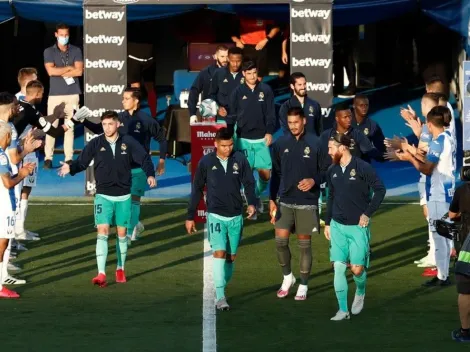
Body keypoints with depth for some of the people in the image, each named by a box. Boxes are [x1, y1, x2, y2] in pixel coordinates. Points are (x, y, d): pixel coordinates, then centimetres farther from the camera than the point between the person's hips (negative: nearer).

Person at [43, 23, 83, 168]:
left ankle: (69, 158, 4)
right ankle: (48, 157, 0)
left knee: (70, 126, 1)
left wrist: (60, 72, -6)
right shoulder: (49, 51, 4)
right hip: (55, 94, -1)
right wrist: (69, 68, -5)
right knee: (51, 126, -4)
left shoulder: (76, 51, 7)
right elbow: (51, 71, -10)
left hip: (73, 93, 1)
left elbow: (79, 71, -5)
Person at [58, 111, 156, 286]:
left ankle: (120, 269, 30)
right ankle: (101, 273, -17)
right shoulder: (95, 144, -5)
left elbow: (144, 158, -2)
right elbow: (82, 162, -6)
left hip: (124, 196, 1)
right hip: (103, 196, -1)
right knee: (102, 231, -12)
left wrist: (150, 174, -19)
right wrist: (71, 168, -26)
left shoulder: (128, 142, -4)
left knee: (122, 233, 12)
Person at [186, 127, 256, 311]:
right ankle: (220, 297, -17)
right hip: (216, 216, -2)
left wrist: (251, 203, -18)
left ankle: (222, 288, 26)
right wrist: (190, 217, 5)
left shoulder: (240, 160, -2)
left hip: (236, 216, 2)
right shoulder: (206, 162, -4)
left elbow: (249, 183, 1)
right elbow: (197, 190, 3)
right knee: (219, 253, -15)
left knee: (231, 256, 9)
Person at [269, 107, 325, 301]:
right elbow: (276, 173, 9)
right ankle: (287, 277, 20)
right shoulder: (280, 143, 2)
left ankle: (303, 285, 16)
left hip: (307, 203, -2)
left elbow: (325, 171, -1)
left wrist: (314, 180, -21)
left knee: (305, 244, 4)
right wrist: (272, 200, 6)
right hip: (285, 201, 2)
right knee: (280, 241, -3)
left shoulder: (315, 143, -7)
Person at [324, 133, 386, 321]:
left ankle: (360, 293, 30)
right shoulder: (332, 171, 5)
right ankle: (343, 310, 4)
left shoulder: (362, 168, -11)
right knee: (338, 267, -3)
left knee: (357, 269, -4)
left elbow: (380, 190, -8)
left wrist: (368, 213, -13)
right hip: (337, 226, 4)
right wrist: (327, 223, 15)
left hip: (358, 226, -4)